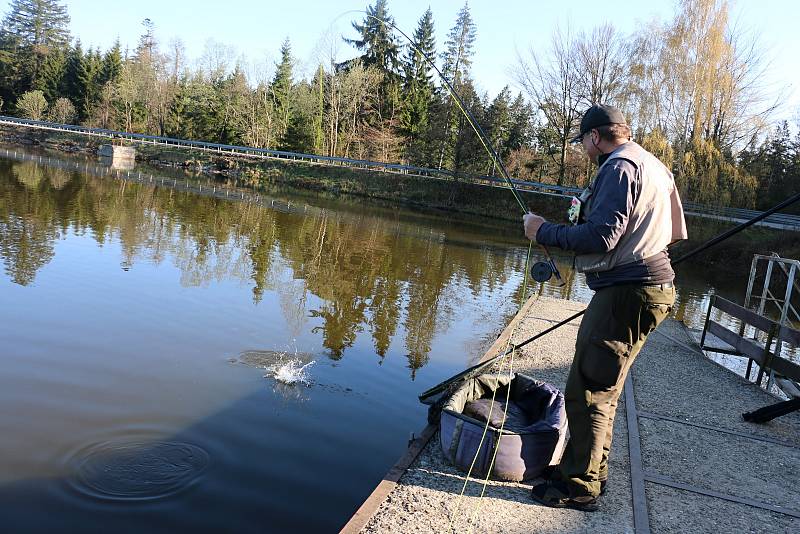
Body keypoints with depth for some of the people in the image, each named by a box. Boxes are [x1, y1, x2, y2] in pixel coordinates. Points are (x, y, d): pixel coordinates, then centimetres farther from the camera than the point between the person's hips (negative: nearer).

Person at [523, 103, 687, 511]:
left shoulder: (619, 167, -13)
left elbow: (601, 237, -23)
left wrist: (544, 231, -11)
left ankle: (580, 487, 7)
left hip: (627, 291, -11)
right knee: (601, 386, 18)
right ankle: (590, 472, 30)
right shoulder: (654, 165, 18)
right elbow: (675, 231, 24)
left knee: (588, 389, -4)